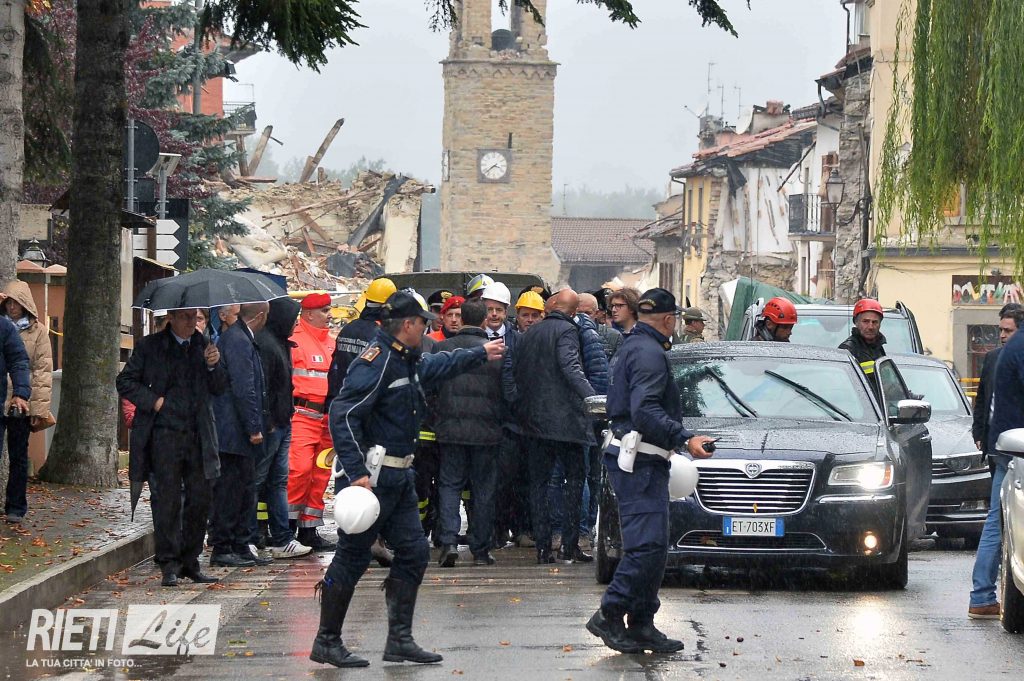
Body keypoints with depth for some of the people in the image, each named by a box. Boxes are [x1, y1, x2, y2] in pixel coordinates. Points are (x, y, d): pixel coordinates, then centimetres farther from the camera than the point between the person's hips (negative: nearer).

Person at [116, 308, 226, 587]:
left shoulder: (204, 346, 12)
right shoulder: (150, 346, 2)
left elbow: (220, 389, 12)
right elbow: (125, 382, 4)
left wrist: (213, 366, -7)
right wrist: (153, 401, -8)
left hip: (199, 437, 4)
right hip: (164, 435, -4)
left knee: (199, 501, 4)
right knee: (167, 500, -6)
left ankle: (190, 563, 15)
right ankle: (169, 565, -1)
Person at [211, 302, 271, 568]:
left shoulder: (241, 338, 16)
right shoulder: (237, 340, -16)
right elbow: (243, 389, -20)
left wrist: (261, 424, 19)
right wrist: (254, 428, -18)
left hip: (240, 435, 10)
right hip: (233, 434, -10)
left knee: (245, 491, 13)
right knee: (228, 493, -4)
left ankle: (241, 547, 18)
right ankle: (222, 549, 0)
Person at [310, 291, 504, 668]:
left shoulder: (409, 361, 13)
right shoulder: (377, 361, -18)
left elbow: (439, 366, 38)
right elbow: (343, 414, -24)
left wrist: (481, 353, 47)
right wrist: (356, 473, -28)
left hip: (399, 477, 10)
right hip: (370, 477, -10)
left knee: (413, 552, 8)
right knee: (351, 558, -3)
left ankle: (400, 640, 13)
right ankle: (326, 643, 5)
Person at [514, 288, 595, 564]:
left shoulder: (529, 334, 13)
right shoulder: (566, 331, -7)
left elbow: (516, 373, 16)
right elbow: (571, 368, -22)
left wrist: (521, 411, 24)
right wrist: (592, 398, -30)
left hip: (532, 419, 6)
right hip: (563, 419, -6)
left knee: (538, 482, 8)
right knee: (574, 478, 4)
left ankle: (543, 546, 3)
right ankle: (569, 545, -2)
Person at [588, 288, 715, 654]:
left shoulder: (630, 347, 20)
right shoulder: (649, 353, -13)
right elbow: (644, 410, -24)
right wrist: (685, 439, -28)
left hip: (633, 457, 11)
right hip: (640, 461, -11)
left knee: (651, 546, 11)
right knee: (648, 544, -14)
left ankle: (642, 625, 11)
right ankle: (610, 615, -13)